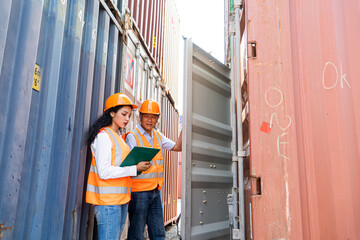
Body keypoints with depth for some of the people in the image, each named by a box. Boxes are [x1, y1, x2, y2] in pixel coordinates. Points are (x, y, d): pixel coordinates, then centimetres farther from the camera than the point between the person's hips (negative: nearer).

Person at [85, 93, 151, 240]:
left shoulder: (119, 138, 19)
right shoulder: (103, 135, -8)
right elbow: (104, 172, -16)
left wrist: (138, 166, 3)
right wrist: (135, 169, -14)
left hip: (121, 200, 9)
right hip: (107, 200, -8)